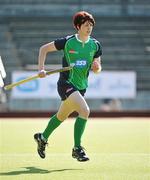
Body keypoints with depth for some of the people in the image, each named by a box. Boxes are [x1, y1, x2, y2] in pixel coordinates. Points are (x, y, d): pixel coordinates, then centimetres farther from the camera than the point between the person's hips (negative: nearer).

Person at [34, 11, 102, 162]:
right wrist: (41, 69, -9)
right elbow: (44, 49, 0)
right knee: (85, 110, -25)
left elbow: (97, 69, 12)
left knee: (61, 116, 21)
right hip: (66, 83, -6)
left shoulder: (95, 45, 3)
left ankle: (42, 138, 47)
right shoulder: (67, 42, -10)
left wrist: (96, 67, -12)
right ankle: (77, 149, -16)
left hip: (81, 87, 6)